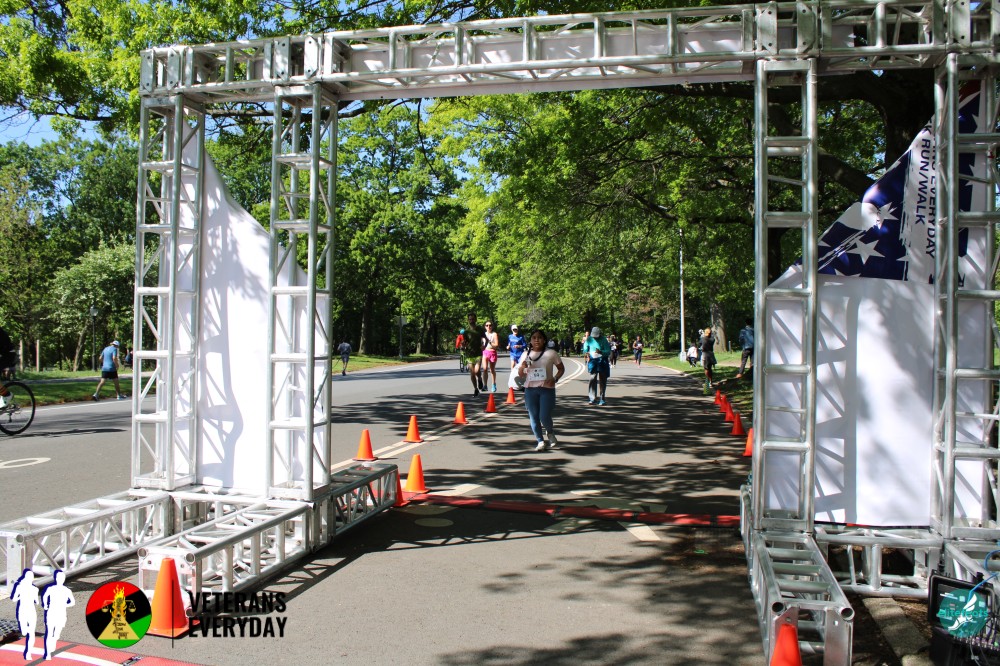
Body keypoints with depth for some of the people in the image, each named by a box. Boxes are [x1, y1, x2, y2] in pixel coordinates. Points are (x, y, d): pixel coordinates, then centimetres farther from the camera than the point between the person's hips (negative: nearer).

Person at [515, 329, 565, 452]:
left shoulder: (551, 353, -2)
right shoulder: (526, 354, 7)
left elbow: (561, 368, 5)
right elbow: (520, 374, 12)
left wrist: (555, 379, -13)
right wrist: (522, 367, -11)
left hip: (547, 389, -3)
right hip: (530, 389, 3)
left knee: (544, 417, -7)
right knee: (533, 417, 5)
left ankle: (550, 432, 25)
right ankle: (540, 441, 20)